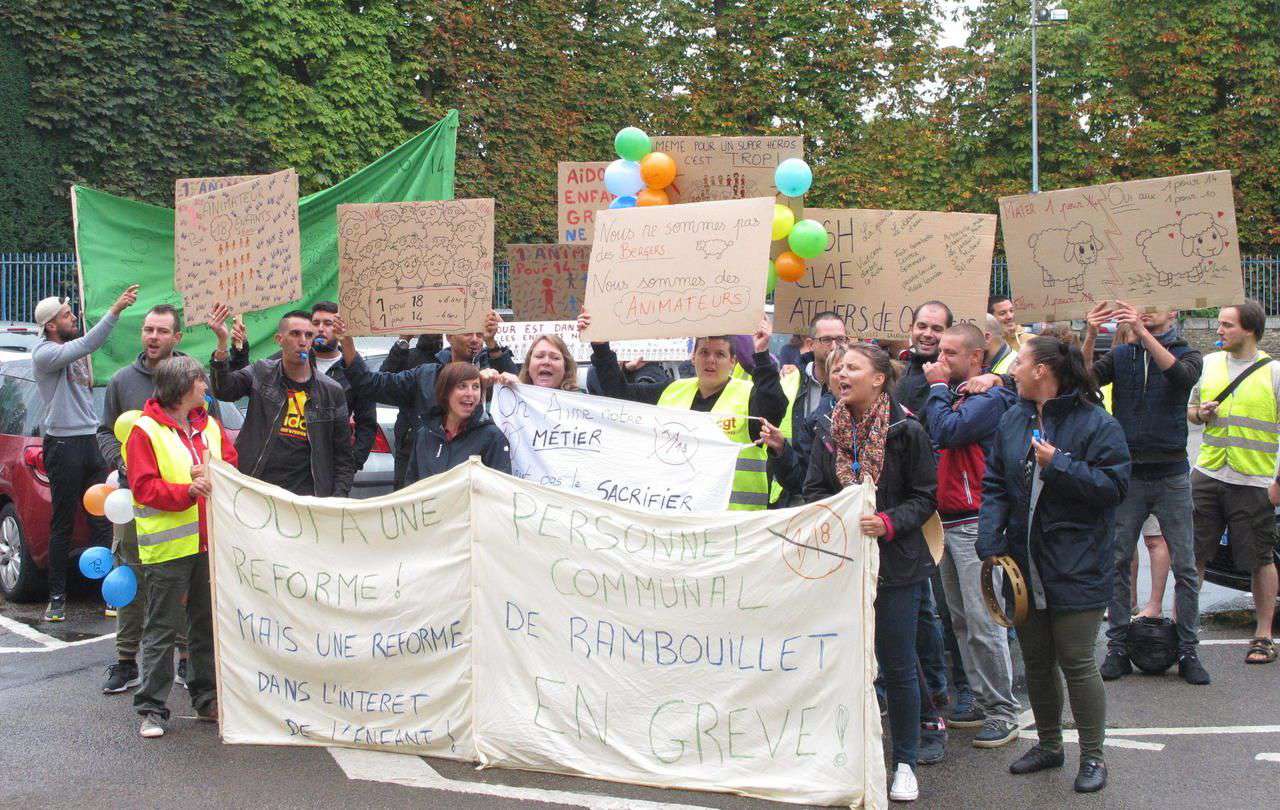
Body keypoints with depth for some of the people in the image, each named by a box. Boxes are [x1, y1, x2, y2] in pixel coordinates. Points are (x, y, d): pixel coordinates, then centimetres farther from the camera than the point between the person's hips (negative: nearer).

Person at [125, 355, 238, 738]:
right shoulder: (145, 431, -8)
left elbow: (231, 464, 10)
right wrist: (189, 491, -26)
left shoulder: (210, 426, 13)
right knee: (162, 628, -2)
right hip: (168, 547, -6)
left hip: (209, 542, 6)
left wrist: (212, 477, -10)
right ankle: (152, 708, 5)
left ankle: (207, 699, 23)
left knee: (207, 623, 13)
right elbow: (144, 487, -15)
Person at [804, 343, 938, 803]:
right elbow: (813, 490, 9)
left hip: (896, 563, -4)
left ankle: (904, 763, 17)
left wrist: (890, 522, -20)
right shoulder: (829, 431, 6)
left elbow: (925, 496, -4)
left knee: (897, 664, 4)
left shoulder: (907, 431, -7)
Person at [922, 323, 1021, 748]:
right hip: (946, 522, 9)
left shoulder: (990, 398, -9)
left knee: (983, 620, -9)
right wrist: (938, 389, 4)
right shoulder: (952, 394, 18)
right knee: (961, 621, 13)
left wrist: (938, 388, -10)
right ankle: (984, 701, 21)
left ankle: (1004, 712, -1)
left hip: (975, 523, -9)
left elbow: (947, 431, -21)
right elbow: (925, 435, 11)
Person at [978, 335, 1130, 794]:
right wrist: (991, 542, -4)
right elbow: (995, 486, 8)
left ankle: (1093, 756, 13)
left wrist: (1056, 465, -20)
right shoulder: (1013, 421, 8)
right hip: (1025, 565, 6)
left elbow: (1114, 485, -15)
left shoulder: (1096, 424, -10)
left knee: (1076, 662, -2)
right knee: (1035, 661, 15)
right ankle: (1048, 744, 31)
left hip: (1076, 568, -6)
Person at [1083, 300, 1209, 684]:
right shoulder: (1121, 355, 9)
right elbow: (1087, 377, -9)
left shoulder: (1187, 354, 4)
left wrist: (1143, 332, -30)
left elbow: (1182, 377, -20)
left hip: (1172, 475, -1)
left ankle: (1188, 652, 10)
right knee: (1118, 562, 3)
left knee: (1184, 566, 2)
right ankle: (1118, 648, 10)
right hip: (1128, 472, 1)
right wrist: (1090, 336, -26)